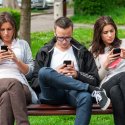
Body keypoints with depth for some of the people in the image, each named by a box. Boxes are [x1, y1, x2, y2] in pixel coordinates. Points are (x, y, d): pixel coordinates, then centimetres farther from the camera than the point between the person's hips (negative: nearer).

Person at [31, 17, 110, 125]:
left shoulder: (82, 52, 20)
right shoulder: (44, 53, 19)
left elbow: (95, 80, 13)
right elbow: (34, 83, 10)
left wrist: (77, 74, -7)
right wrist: (54, 73, -6)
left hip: (74, 92, 0)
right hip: (52, 93, 0)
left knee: (86, 97, -37)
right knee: (44, 71, -32)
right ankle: (93, 90, -27)